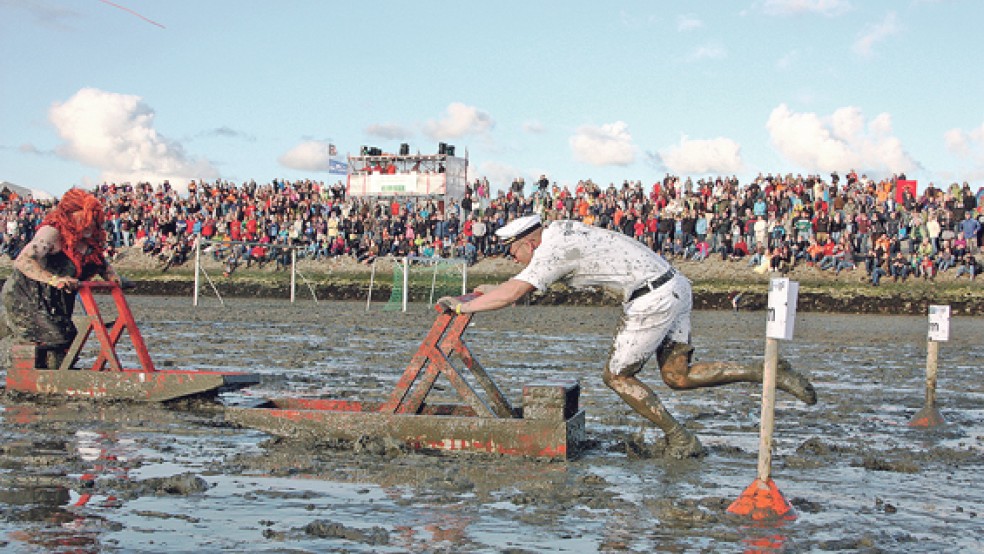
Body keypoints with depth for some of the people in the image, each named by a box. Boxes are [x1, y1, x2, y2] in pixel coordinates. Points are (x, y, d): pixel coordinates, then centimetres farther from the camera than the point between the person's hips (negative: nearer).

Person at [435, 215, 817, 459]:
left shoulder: (552, 252, -11)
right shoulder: (557, 231, 17)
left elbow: (512, 294, -17)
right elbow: (531, 281, 35)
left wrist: (464, 306, -5)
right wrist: (491, 290, 34)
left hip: (652, 300, -9)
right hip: (675, 286, 9)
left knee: (617, 376, 5)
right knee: (678, 376, 11)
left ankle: (680, 441, 8)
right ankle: (769, 373, 4)